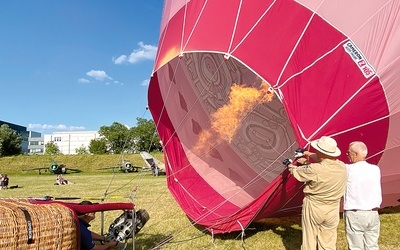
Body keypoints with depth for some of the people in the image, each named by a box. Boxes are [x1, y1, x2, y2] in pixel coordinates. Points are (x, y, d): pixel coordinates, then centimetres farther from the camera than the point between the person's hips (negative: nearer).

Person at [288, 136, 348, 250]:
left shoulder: (314, 169, -24)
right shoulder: (342, 167, -7)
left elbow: (295, 172, -7)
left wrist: (291, 166, 16)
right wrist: (310, 155, 26)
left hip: (313, 207, -5)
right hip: (332, 210, 5)